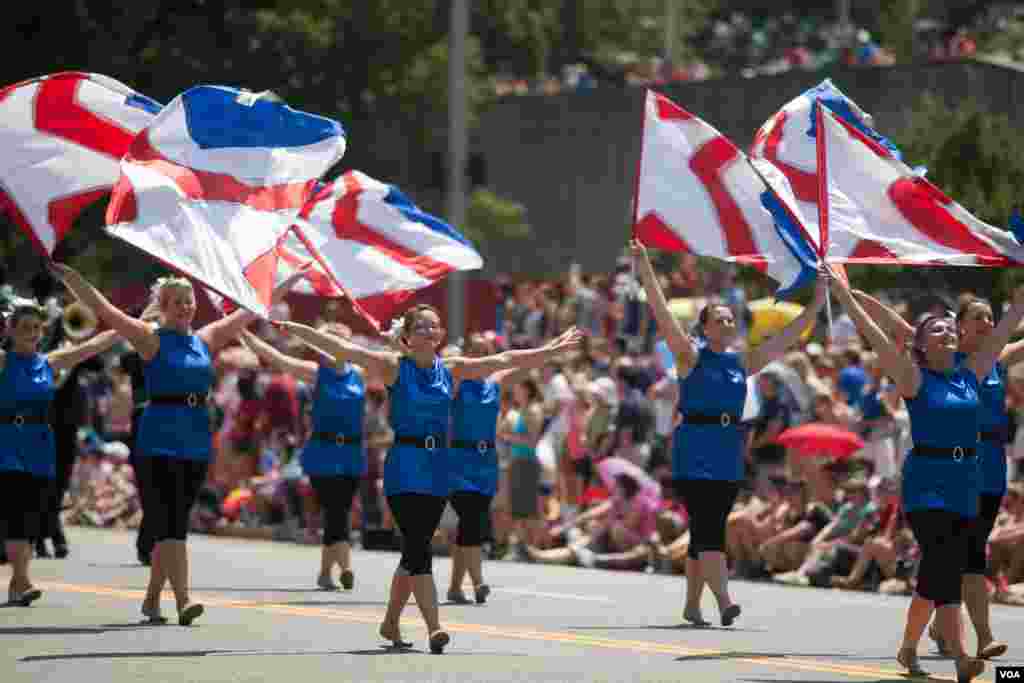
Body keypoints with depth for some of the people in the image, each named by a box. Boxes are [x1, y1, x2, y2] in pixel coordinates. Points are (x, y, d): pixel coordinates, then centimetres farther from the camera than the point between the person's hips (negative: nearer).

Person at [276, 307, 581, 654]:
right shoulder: (394, 366, -3)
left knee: (415, 550, 13)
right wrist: (296, 329, -20)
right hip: (404, 467, -5)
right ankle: (434, 629, -19)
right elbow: (342, 349, -11)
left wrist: (552, 350, 16)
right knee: (418, 549, -14)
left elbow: (504, 359, 13)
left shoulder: (451, 368, 8)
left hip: (437, 468, 5)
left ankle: (390, 623, 29)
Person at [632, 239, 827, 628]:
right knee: (708, 527, -15)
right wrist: (645, 272, -22)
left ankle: (692, 605, 17)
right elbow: (662, 314, -12)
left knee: (706, 530, 9)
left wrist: (816, 305, 15)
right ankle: (724, 602, -26)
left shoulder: (742, 364, 12)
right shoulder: (691, 356, -2)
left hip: (728, 455, 5)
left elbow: (786, 338, 17)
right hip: (694, 452, -5)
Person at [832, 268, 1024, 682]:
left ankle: (909, 649, 25)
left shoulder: (970, 374, 9)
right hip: (926, 481, -6)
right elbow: (874, 335, -11)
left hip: (964, 481, 6)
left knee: (946, 571, 9)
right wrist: (844, 294, -15)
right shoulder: (914, 379, -4)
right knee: (942, 568, -18)